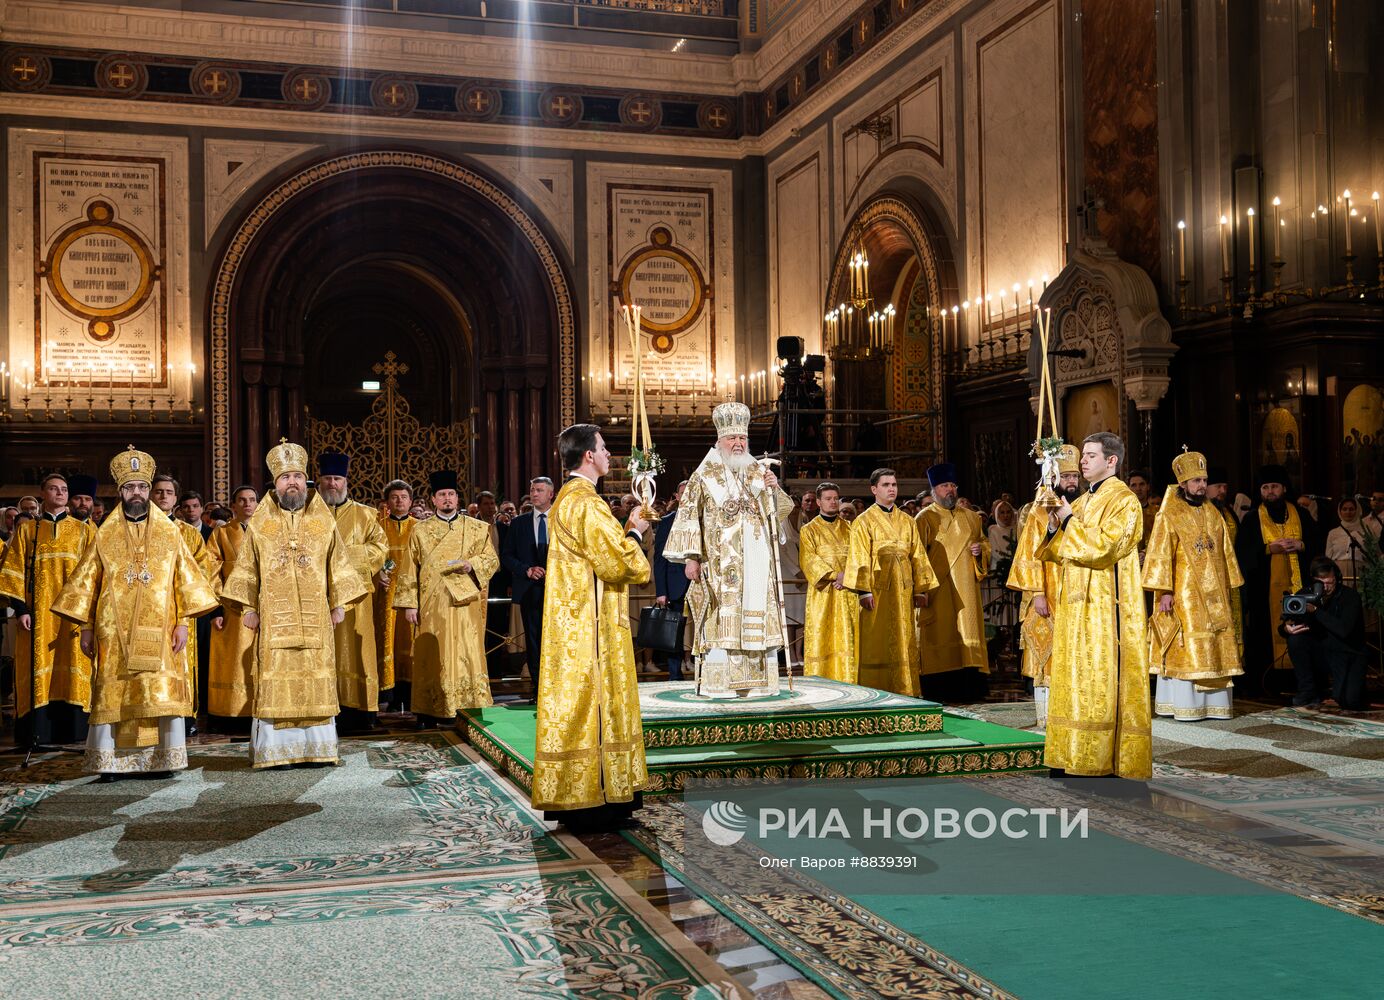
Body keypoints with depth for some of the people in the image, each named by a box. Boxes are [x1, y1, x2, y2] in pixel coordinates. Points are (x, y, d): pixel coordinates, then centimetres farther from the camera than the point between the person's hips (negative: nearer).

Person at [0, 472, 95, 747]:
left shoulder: (84, 531, 11)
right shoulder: (26, 529, 11)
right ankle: (38, 731, 0)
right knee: (38, 669, -3)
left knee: (73, 667, -2)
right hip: (38, 610, 0)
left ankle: (71, 729, 2)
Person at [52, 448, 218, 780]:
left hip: (158, 632, 0)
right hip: (114, 631, 0)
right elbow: (86, 581, 9)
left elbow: (185, 578, 5)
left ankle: (162, 760, 2)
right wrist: (86, 627, 3)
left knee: (162, 695, -4)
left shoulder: (169, 533, 7)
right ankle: (110, 762, 3)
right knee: (113, 698, -1)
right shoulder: (105, 536, 8)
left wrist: (183, 622, -4)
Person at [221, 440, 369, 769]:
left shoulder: (324, 521, 8)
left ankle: (316, 748, 5)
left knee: (316, 678, 0)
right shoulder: (260, 524, 7)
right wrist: (248, 608, 1)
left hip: (315, 616, 1)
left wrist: (339, 603, 3)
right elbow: (247, 569, 8)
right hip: (274, 616, 0)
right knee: (276, 680, -2)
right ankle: (275, 751, 1)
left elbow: (339, 565, 9)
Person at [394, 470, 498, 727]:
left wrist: (472, 564, -13)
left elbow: (492, 559, 8)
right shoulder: (420, 531, 9)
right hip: (431, 605, 0)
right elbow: (409, 570, 6)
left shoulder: (476, 528, 9)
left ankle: (466, 707, 2)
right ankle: (429, 710, 6)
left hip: (464, 601, 0)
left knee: (465, 654, -3)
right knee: (432, 657, 0)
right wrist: (409, 604, -2)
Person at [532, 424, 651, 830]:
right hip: (592, 625, -10)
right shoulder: (586, 503, -18)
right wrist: (634, 533, -4)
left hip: (572, 624, 10)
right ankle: (590, 799, 0)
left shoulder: (566, 498, 15)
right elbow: (619, 563, -20)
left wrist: (624, 533, 15)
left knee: (576, 703, 12)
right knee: (593, 703, -5)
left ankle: (572, 794, 19)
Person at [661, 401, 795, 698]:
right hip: (721, 567, -4)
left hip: (757, 565, 4)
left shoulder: (759, 473, 15)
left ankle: (759, 681, 7)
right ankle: (719, 684, -7)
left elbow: (780, 511, 18)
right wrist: (691, 557, -13)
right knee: (722, 624, -9)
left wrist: (774, 490, -2)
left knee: (758, 623, 2)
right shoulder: (704, 476, 2)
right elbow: (689, 516, -4)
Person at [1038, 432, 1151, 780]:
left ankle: (1106, 759, -2)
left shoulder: (1124, 501, -8)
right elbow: (1061, 554, 18)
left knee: (1102, 681, -7)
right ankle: (1074, 756, 13)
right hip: (1077, 606, 9)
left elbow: (1104, 547, -20)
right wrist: (1055, 528, 0)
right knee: (1076, 681, 9)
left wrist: (1070, 521, -11)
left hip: (1106, 607, -9)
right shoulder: (1082, 502, 18)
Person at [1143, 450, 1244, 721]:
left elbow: (1224, 553, 16)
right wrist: (1164, 591, -17)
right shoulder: (1169, 515, -5)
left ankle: (1214, 702, 12)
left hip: (1213, 594, 6)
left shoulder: (1213, 514, 12)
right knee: (1185, 648, -7)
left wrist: (1228, 587, 12)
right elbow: (1160, 554, -10)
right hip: (1184, 594, -6)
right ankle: (1184, 705, -4)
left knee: (1216, 647, 6)